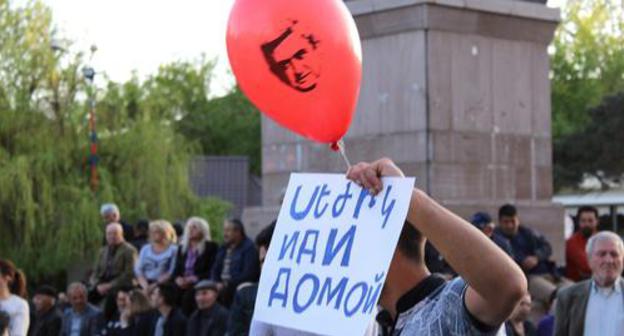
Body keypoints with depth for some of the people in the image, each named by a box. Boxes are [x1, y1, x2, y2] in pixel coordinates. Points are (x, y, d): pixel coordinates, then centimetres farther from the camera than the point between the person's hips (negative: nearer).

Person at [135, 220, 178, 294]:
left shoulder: (173, 250, 3)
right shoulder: (145, 249, 16)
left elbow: (171, 273, -5)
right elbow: (138, 270, 8)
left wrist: (155, 285, -14)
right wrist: (145, 286, -9)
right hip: (146, 283, 3)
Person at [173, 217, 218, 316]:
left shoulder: (211, 247, 5)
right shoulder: (182, 248, 24)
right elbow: (176, 269, 19)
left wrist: (195, 278, -15)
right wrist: (178, 278, -4)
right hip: (183, 284, 4)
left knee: (188, 295, -36)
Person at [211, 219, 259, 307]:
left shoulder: (248, 248, -5)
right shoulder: (224, 248, 16)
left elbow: (248, 275, -13)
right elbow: (215, 269, 18)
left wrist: (226, 284, -16)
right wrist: (214, 283, -2)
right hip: (222, 284, 6)